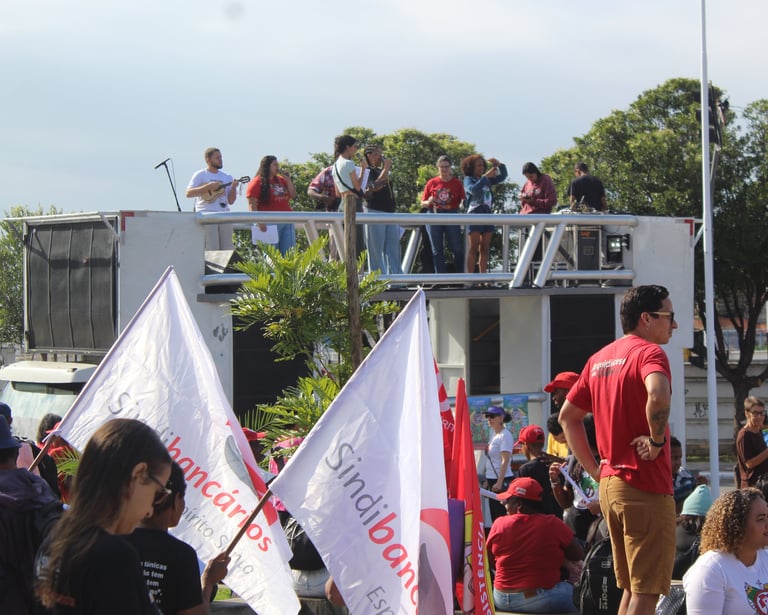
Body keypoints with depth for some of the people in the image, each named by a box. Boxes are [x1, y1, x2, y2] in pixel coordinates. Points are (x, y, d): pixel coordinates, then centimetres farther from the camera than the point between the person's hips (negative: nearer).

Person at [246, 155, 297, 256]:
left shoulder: (281, 180, 20)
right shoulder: (257, 182, -2)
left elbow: (293, 195, 18)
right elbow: (252, 204, -9)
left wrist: (288, 180, 6)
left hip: (287, 223, 7)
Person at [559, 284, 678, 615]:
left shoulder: (599, 358, 15)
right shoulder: (649, 352, -11)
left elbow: (567, 416, 21)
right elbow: (658, 395, -34)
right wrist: (657, 440, -18)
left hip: (609, 485, 9)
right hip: (646, 487, -9)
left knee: (631, 588, 17)